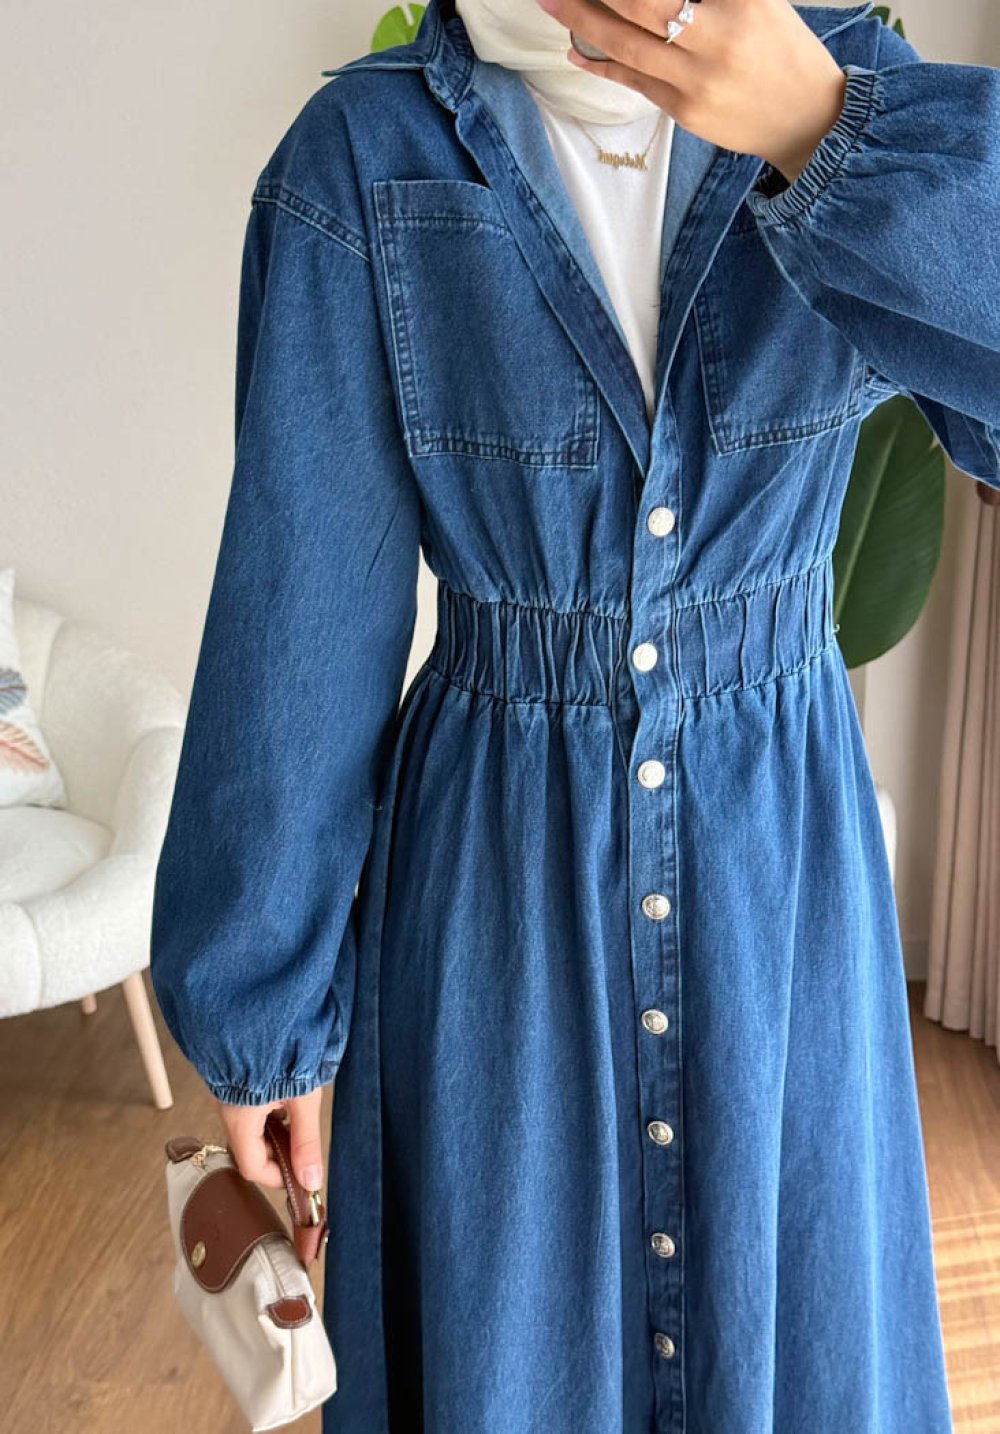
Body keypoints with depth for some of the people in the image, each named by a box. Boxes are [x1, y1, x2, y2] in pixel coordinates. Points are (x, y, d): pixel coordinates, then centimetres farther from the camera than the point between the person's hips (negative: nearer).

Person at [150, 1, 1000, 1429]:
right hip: (495, 880, -1)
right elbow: (298, 622, -8)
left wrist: (825, 133, -27)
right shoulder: (364, 158, -9)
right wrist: (262, 1007, -2)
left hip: (782, 863, 2)